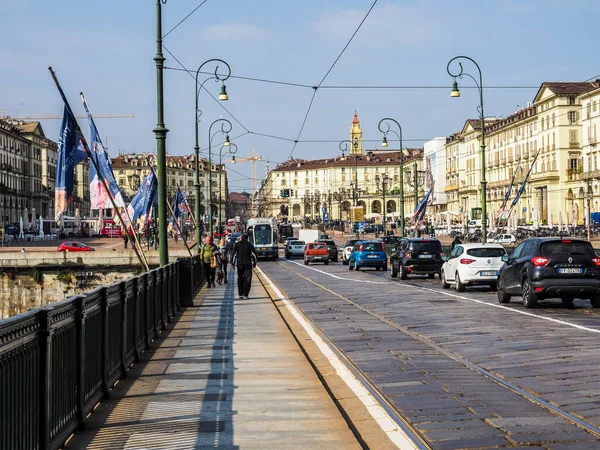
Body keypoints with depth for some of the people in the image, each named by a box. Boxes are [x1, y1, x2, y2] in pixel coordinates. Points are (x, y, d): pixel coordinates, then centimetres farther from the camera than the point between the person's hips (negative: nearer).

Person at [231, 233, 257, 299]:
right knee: (247, 279, 1)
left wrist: (233, 263, 2)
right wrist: (254, 263, 13)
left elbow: (234, 254, -3)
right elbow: (254, 254, 1)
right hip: (248, 264, -1)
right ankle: (245, 295, -7)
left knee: (240, 279, 13)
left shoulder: (237, 244, 2)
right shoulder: (249, 244, 0)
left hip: (239, 264, 2)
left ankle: (240, 294, 12)